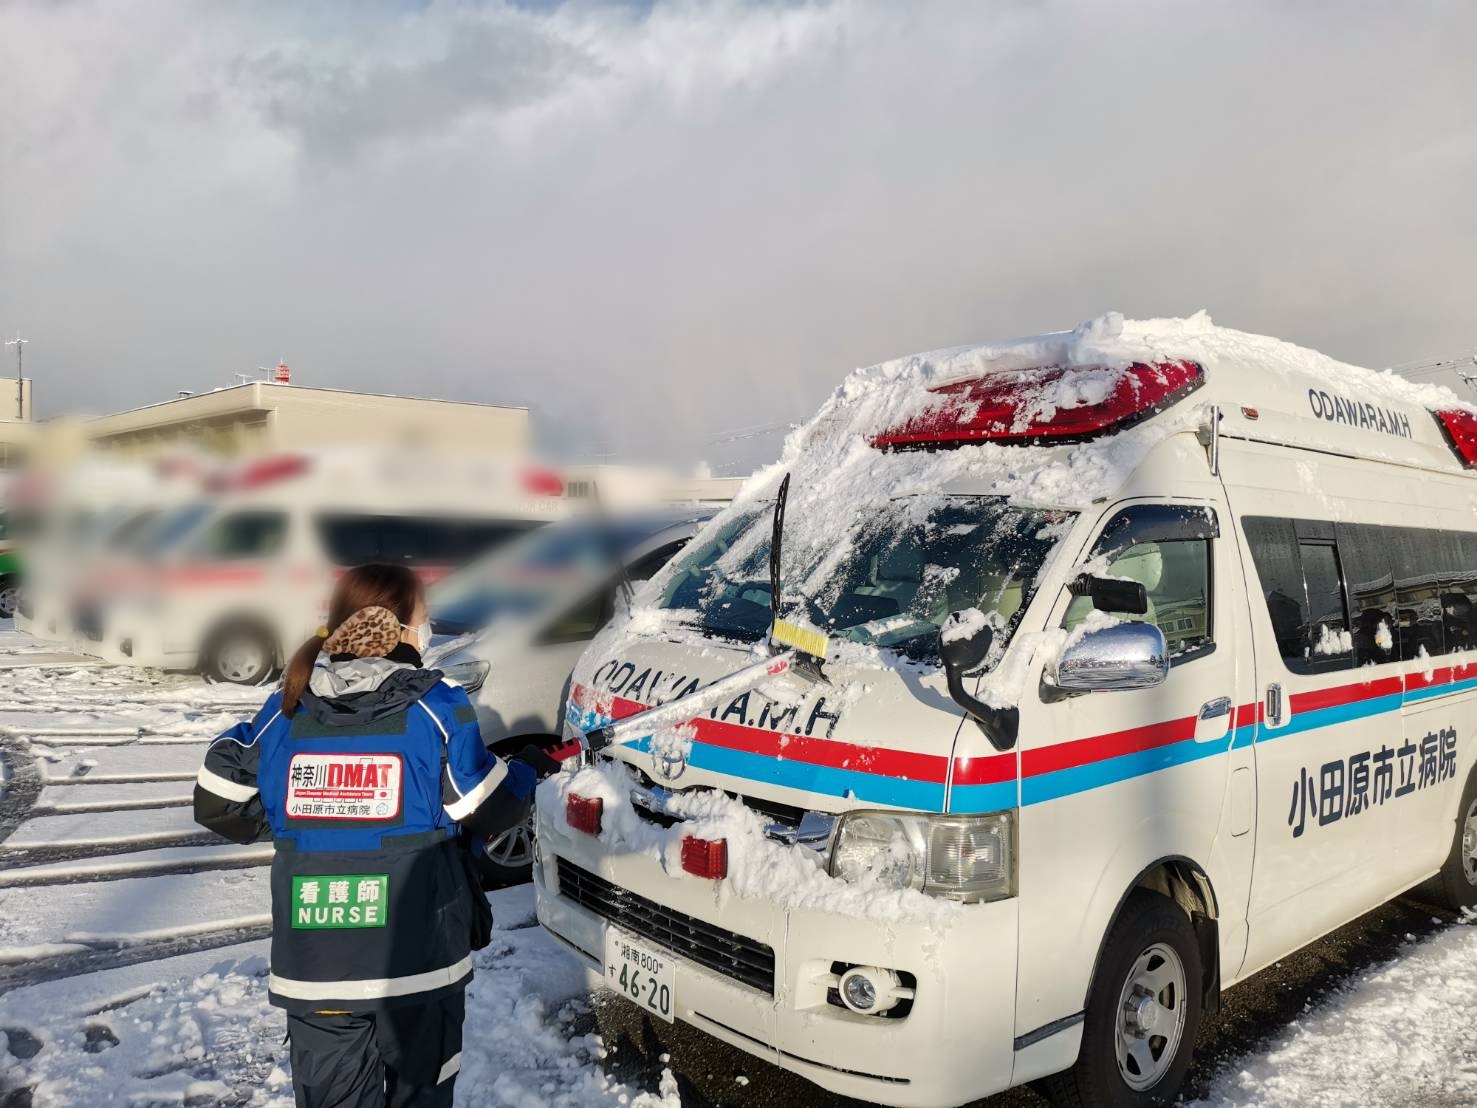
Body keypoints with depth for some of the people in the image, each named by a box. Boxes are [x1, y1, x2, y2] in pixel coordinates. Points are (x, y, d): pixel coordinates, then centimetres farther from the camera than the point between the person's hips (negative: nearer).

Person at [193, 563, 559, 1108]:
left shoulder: (285, 710, 2)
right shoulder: (438, 708, -9)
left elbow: (216, 801, 6)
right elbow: (481, 813, -6)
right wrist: (527, 770, 12)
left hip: (311, 963, 3)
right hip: (419, 959, -3)